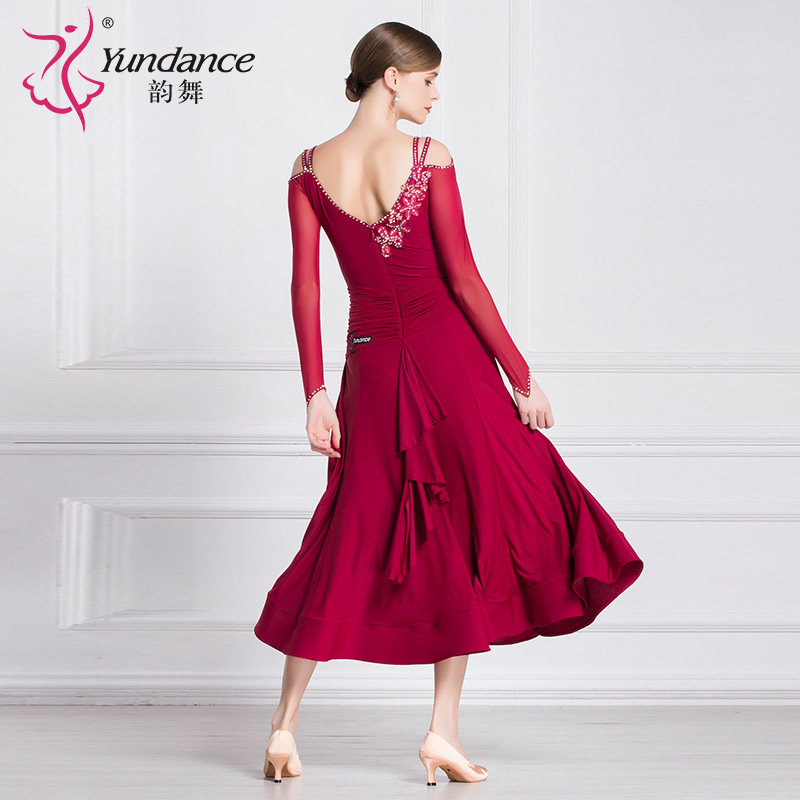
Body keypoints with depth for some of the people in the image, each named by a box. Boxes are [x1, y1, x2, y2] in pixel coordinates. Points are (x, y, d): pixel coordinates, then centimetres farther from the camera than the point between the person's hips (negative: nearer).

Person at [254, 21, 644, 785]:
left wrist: (315, 393, 1)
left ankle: (284, 723, 10)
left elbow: (305, 286, -2)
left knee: (351, 542, 12)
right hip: (447, 354, -3)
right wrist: (521, 374, -5)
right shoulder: (428, 157, -10)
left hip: (371, 364, 4)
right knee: (466, 534, 8)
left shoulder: (310, 169, 1)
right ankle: (444, 729, 6)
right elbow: (462, 276, -11)